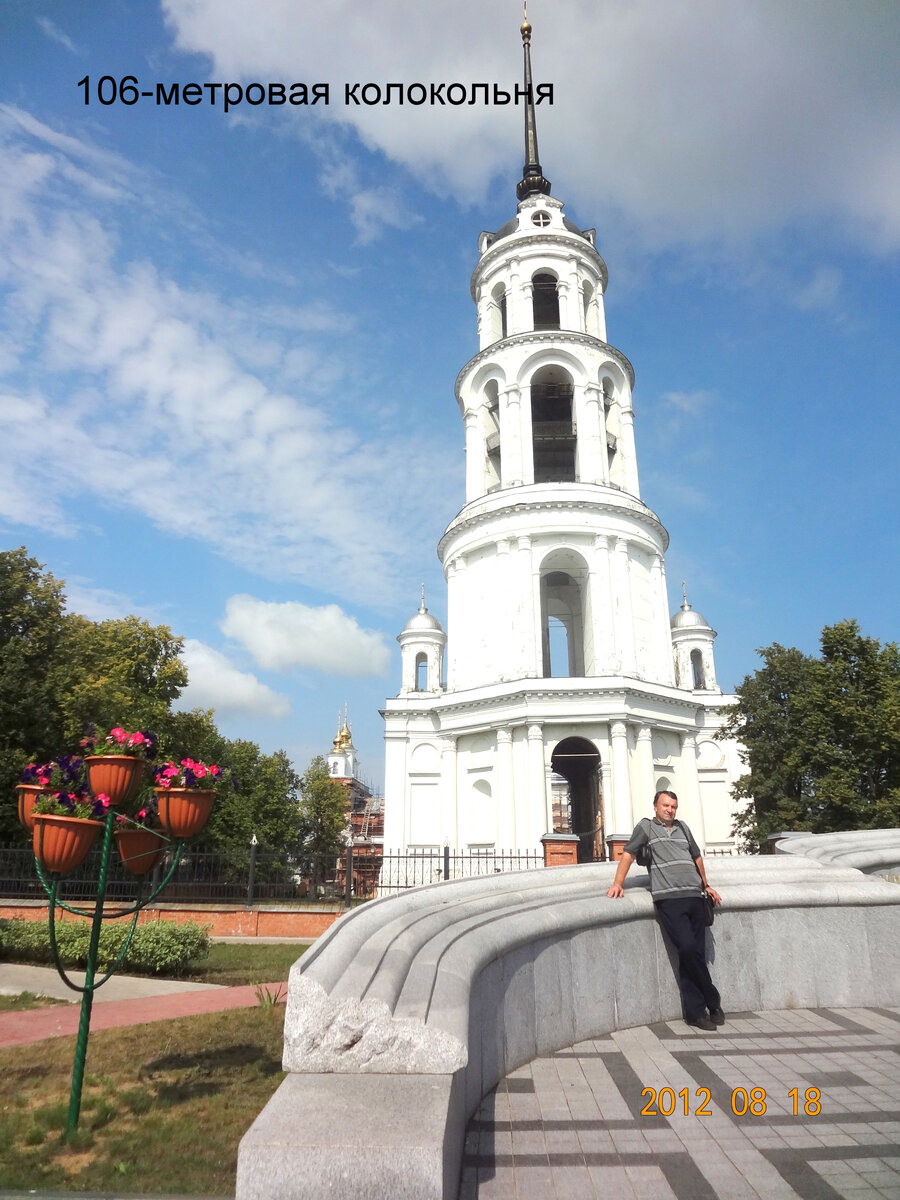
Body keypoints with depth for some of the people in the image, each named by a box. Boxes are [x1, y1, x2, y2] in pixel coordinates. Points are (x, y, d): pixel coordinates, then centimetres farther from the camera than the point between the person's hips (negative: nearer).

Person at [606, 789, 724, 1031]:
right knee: (688, 949, -16)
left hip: (694, 897, 5)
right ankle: (713, 1001, 1)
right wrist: (618, 883, -7)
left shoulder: (682, 827, 21)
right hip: (668, 899, -5)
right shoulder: (646, 827, 8)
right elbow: (628, 853, 3)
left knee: (695, 954, 2)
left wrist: (706, 886, 35)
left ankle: (695, 1012, 11)